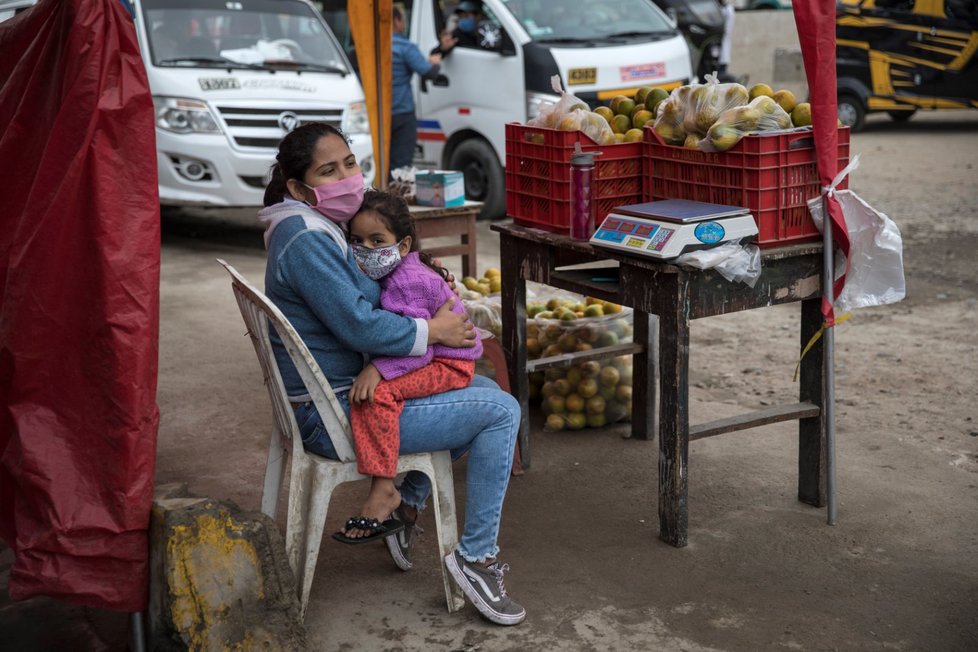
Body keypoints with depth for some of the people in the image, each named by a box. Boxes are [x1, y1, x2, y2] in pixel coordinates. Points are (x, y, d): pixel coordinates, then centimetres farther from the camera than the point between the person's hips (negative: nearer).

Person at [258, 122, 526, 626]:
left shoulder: (321, 227, 10)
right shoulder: (305, 241, -22)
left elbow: (358, 299, 23)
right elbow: (360, 325, -27)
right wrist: (434, 330, -13)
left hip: (348, 388, 11)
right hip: (335, 417, -11)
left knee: (484, 390, 21)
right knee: (502, 411, -10)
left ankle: (407, 506, 20)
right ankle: (475, 556, -5)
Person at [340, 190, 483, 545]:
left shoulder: (409, 281, -23)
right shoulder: (382, 274, 6)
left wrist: (377, 369, -37)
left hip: (449, 364, -11)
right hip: (427, 361, 11)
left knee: (376, 393, -27)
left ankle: (382, 489, -22)